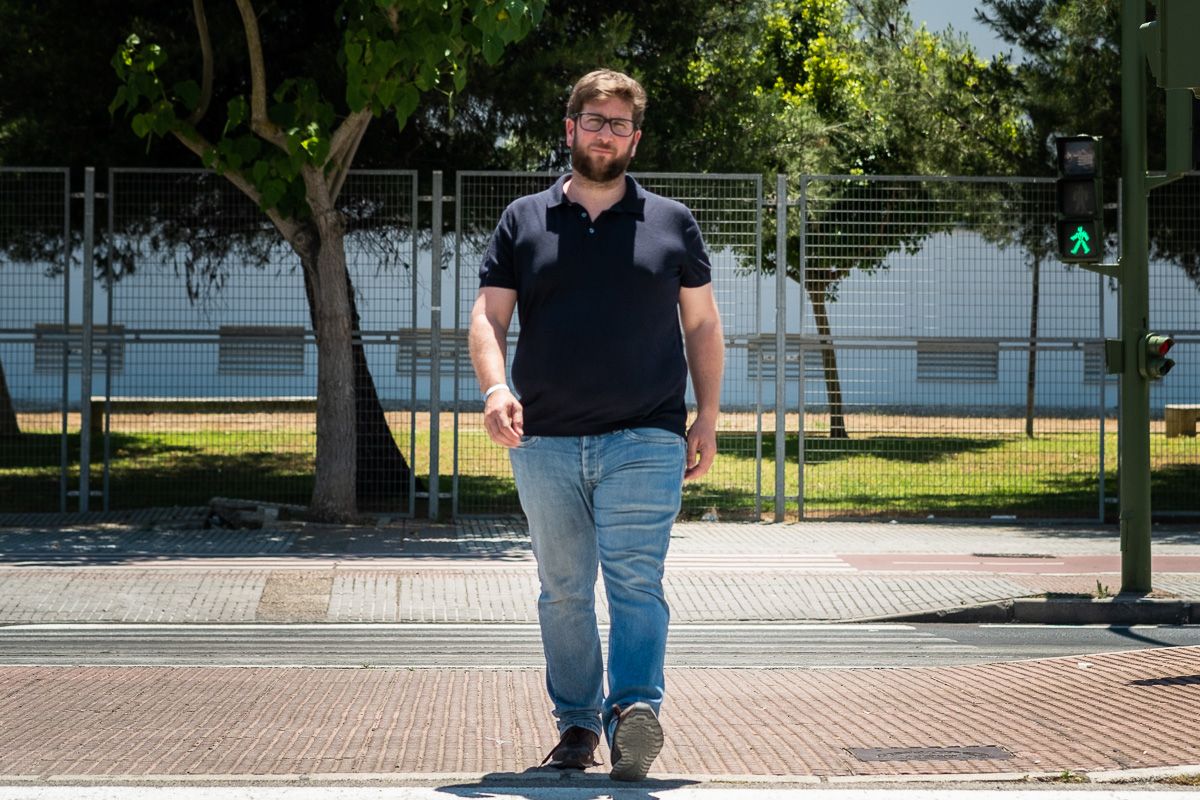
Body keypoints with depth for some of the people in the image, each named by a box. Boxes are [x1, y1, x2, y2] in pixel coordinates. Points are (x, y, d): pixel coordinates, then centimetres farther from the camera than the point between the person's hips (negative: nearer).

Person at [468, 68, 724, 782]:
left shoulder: (672, 223, 11)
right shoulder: (523, 222, 11)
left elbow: (702, 325, 14)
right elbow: (490, 317, 5)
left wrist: (708, 418, 6)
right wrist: (496, 388, -14)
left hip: (645, 440, -2)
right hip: (545, 441, 2)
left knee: (636, 581, -15)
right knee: (564, 589, 8)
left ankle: (636, 711, -26)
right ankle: (577, 723, 16)